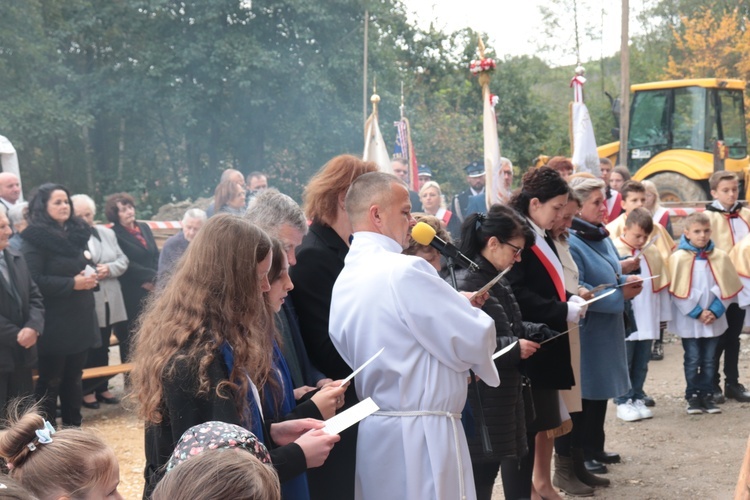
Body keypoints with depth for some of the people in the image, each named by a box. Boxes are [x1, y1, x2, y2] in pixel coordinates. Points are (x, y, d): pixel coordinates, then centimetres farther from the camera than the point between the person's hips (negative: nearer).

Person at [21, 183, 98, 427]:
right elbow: (34, 281, -19)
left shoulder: (77, 233, 11)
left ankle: (73, 427, 25)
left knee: (74, 377, 15)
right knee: (51, 381, 1)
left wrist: (90, 275, -1)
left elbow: (88, 263, 23)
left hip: (81, 318, 7)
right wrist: (72, 283, -19)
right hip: (54, 323, -7)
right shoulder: (34, 239, -10)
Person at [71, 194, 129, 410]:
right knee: (86, 349, 2)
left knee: (103, 347, 15)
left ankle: (101, 387, 25)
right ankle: (87, 390, 13)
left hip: (107, 302, 6)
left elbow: (123, 261, 11)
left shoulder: (107, 233, 12)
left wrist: (109, 269, -7)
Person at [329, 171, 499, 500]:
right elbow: (474, 340, -15)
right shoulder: (405, 270, -19)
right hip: (422, 435, -9)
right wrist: (467, 310, 6)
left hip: (374, 432, 9)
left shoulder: (344, 280, 8)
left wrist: (455, 304, 12)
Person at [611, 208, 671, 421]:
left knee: (642, 363, 12)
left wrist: (664, 314, 13)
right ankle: (623, 402, 8)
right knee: (623, 363, 1)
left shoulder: (653, 253, 8)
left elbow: (662, 285, 13)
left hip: (647, 320, 5)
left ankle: (637, 398, 21)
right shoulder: (613, 250, -8)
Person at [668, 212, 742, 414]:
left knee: (709, 360, 9)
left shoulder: (720, 257, 1)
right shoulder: (679, 258, -8)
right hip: (689, 320, -3)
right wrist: (697, 312, -13)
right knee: (693, 360, 4)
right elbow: (679, 291, -10)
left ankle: (707, 395, 19)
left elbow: (726, 288, 2)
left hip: (714, 319, 3)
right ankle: (693, 396, 14)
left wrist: (715, 311, -9)